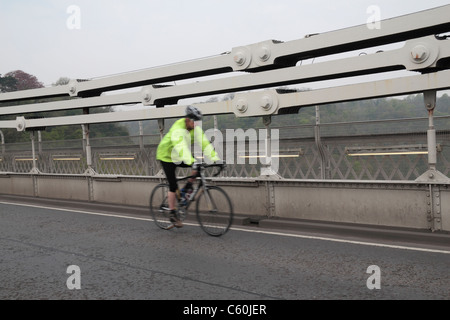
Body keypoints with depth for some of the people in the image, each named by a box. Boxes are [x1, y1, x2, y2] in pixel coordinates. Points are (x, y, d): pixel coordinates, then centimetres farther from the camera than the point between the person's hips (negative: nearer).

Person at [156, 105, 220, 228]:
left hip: (180, 158, 6)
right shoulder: (178, 128, -33)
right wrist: (192, 162, -61)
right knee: (173, 186, -9)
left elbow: (204, 143, -20)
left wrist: (215, 158, -33)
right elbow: (181, 147, -48)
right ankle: (173, 215, 2)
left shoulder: (196, 128, -12)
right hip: (167, 156, -6)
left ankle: (188, 187, 3)